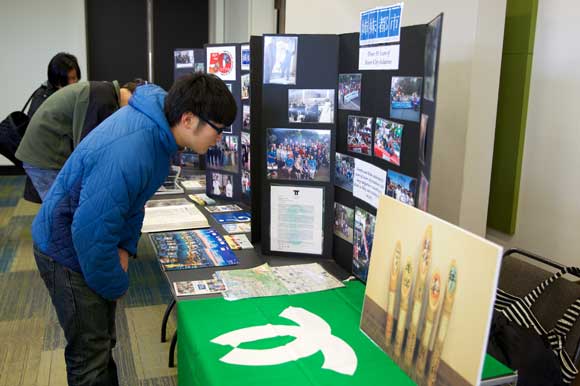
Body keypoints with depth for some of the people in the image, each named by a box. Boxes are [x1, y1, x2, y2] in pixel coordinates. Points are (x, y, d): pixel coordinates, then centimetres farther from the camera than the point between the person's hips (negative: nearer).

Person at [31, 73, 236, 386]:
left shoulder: (157, 119, -7)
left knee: (103, 340, 22)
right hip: (69, 251, -9)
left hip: (93, 238, 9)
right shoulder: (128, 154, -37)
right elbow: (91, 231, -31)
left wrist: (125, 246, -1)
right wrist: (116, 286, -16)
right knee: (90, 357, 4)